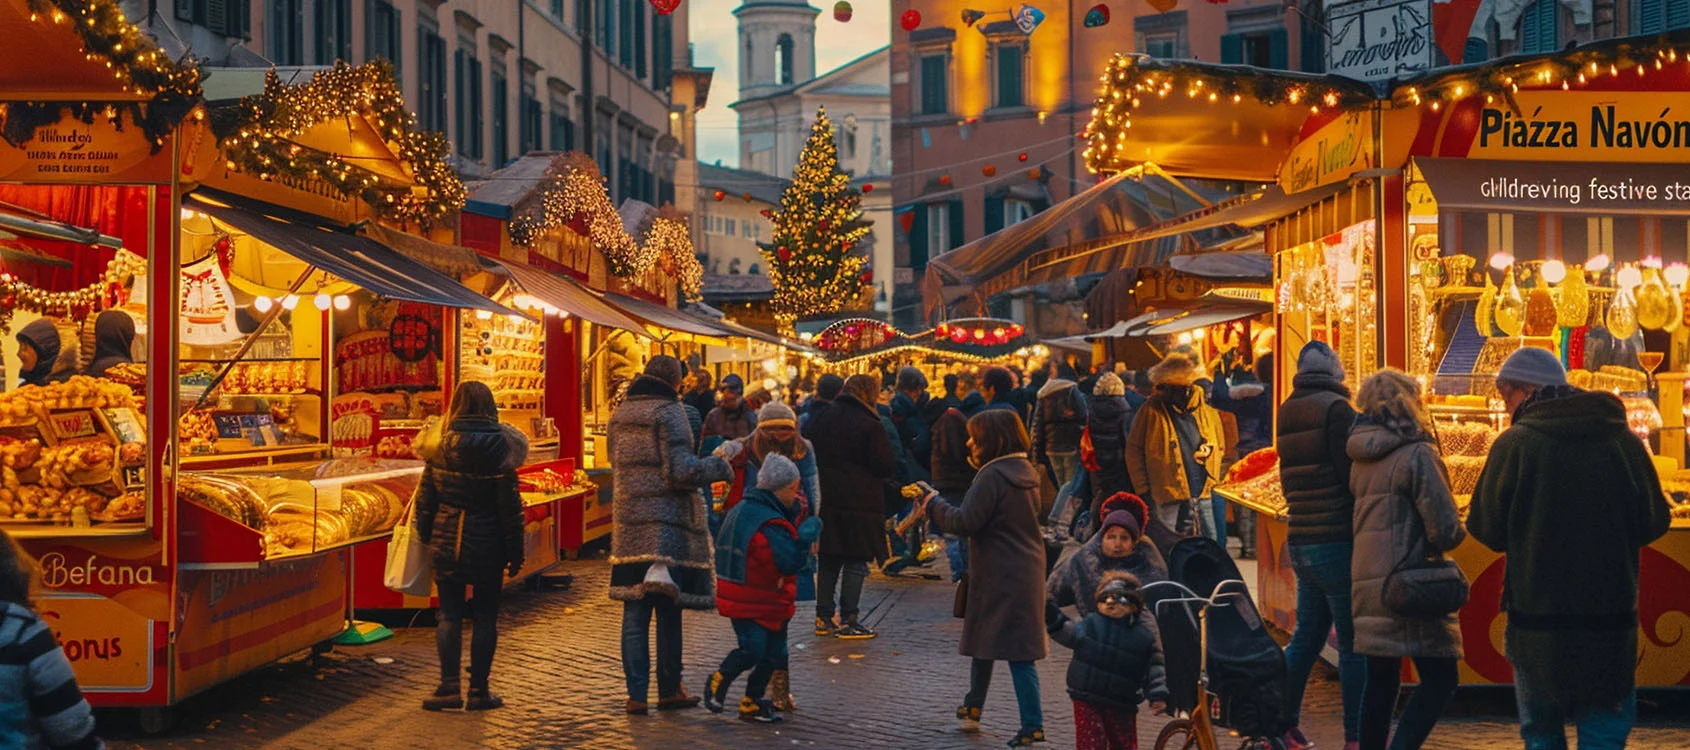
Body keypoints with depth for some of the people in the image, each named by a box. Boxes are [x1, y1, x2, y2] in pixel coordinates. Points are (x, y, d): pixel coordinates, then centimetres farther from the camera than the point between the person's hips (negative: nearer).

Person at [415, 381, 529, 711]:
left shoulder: (440, 448, -3)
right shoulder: (500, 448, -9)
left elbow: (425, 499, 3)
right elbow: (510, 507, -7)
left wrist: (425, 537, 16)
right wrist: (515, 553, -1)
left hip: (447, 544, 2)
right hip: (487, 545, -1)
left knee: (450, 614, 9)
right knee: (485, 616, 7)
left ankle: (449, 686, 2)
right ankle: (479, 690, 9)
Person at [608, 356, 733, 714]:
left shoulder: (620, 415, 13)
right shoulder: (668, 412, -9)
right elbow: (681, 470, -15)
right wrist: (719, 466, -2)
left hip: (628, 521, 6)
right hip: (668, 523, -6)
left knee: (635, 611, 6)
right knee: (668, 609, 4)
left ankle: (636, 694, 6)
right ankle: (669, 690, 12)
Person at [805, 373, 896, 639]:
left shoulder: (822, 418, 8)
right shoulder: (869, 425, -12)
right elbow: (886, 465, -12)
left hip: (825, 500, 6)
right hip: (859, 503, -6)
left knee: (828, 561, 13)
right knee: (856, 562, 1)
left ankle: (823, 618, 16)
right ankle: (848, 621, 1)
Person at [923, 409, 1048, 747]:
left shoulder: (992, 475, -17)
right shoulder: (1026, 471, 11)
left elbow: (965, 522, -21)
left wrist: (933, 504, -5)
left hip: (999, 574, -9)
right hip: (1027, 570, 9)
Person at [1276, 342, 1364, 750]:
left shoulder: (1287, 413, 12)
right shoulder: (1336, 408, -11)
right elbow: (1353, 475, -15)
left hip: (1300, 543, 8)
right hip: (1337, 541, -8)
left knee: (1306, 636, 15)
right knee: (1354, 644, -1)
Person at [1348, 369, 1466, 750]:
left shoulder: (1361, 458, 11)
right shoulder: (1417, 454, -11)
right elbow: (1446, 529, -15)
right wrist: (1456, 531, 7)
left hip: (1368, 583, 8)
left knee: (1380, 680, 12)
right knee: (1439, 679, -3)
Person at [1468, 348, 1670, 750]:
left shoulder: (1514, 444, -9)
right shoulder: (1624, 441, -1)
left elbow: (1487, 530, -4)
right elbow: (1654, 523, 7)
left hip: (1536, 616, -2)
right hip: (1611, 616, 2)